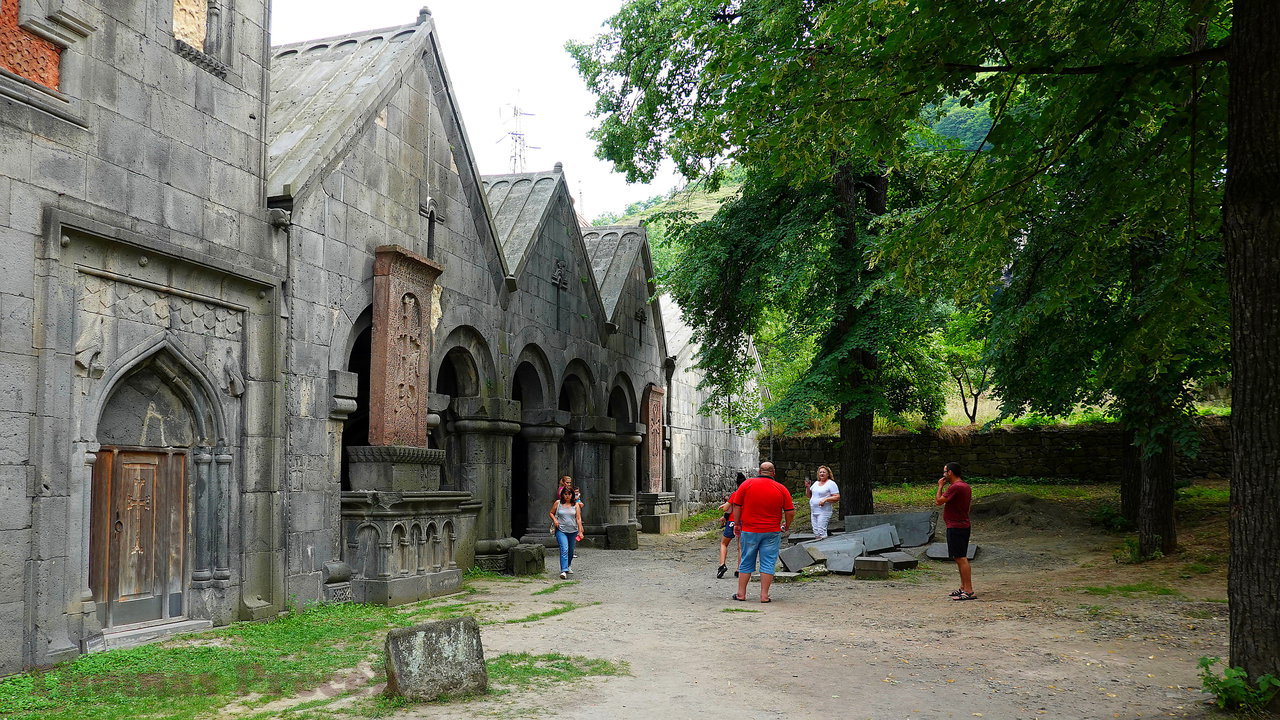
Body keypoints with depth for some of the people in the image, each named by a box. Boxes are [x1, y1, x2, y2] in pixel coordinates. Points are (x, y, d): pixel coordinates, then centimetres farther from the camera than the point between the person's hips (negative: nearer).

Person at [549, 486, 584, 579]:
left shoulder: (576, 505, 4)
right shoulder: (558, 503, 3)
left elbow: (578, 518, 0)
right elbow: (551, 513, 13)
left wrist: (580, 531, -7)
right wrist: (555, 520, -7)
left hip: (573, 531, 2)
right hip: (561, 530, -2)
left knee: (570, 550, 15)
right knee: (564, 549, -18)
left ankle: (568, 566, 40)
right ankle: (564, 570, -23)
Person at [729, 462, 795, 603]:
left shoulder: (747, 484, -3)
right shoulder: (781, 489, -1)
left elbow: (736, 506, 0)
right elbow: (790, 512, 0)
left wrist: (737, 524, 10)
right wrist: (787, 526, 17)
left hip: (749, 530, 1)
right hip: (772, 532, 0)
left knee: (746, 562, 10)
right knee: (768, 563, 4)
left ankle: (741, 593, 15)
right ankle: (764, 595, 2)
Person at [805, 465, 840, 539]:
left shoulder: (831, 484, -4)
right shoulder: (816, 483, 17)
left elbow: (837, 497, -10)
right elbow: (808, 495, 21)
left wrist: (825, 499, -20)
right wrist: (807, 487, 3)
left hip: (824, 511, -7)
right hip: (813, 511, 7)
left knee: (821, 532, -15)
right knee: (815, 532, 7)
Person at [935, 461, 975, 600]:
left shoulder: (955, 487, -19)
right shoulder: (966, 486, 14)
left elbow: (939, 501, -15)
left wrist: (940, 486, -3)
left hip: (955, 527, -11)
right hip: (963, 525, 11)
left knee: (961, 558, -10)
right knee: (960, 558, 16)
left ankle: (969, 591, -11)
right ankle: (963, 588, 22)